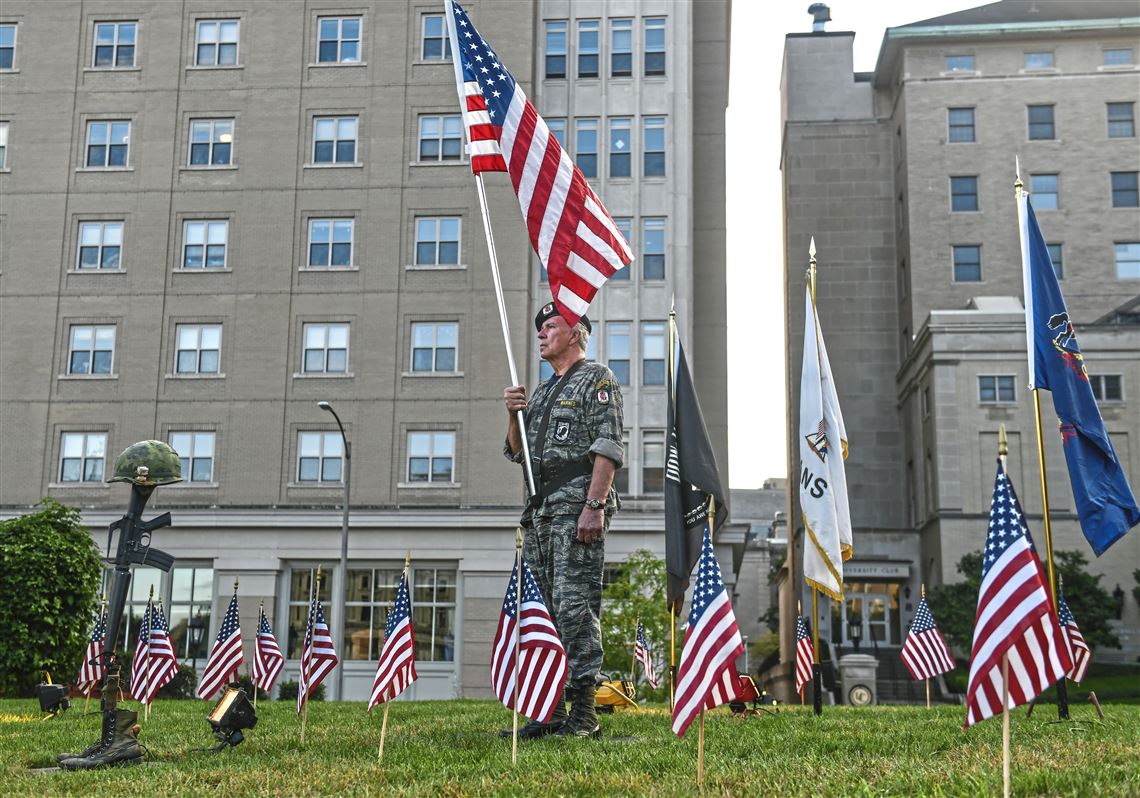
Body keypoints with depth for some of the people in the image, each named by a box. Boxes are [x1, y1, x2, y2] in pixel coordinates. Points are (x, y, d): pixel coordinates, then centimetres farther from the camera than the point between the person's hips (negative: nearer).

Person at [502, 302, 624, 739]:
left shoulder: (597, 379, 1)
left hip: (577, 505, -8)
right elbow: (517, 452, 26)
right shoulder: (542, 391, 25)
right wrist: (514, 415, 7)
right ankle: (551, 710, 11)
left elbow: (608, 448, -11)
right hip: (539, 507, 9)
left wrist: (595, 505, -21)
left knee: (575, 605, -12)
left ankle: (583, 710, -11)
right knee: (544, 609, 7)